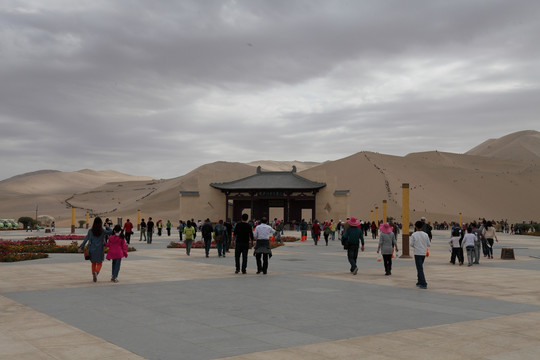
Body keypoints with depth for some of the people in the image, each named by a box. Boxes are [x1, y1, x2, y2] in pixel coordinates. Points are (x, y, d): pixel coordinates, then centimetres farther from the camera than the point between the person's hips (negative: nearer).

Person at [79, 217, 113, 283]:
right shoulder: (103, 231, -8)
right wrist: (107, 227, 14)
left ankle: (94, 275, 18)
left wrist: (81, 247, -5)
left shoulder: (90, 231, -3)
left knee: (93, 263, 19)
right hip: (99, 250, -2)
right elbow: (111, 232, 4)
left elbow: (86, 239, -5)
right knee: (99, 264, 7)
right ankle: (96, 272, -21)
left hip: (92, 250, 2)